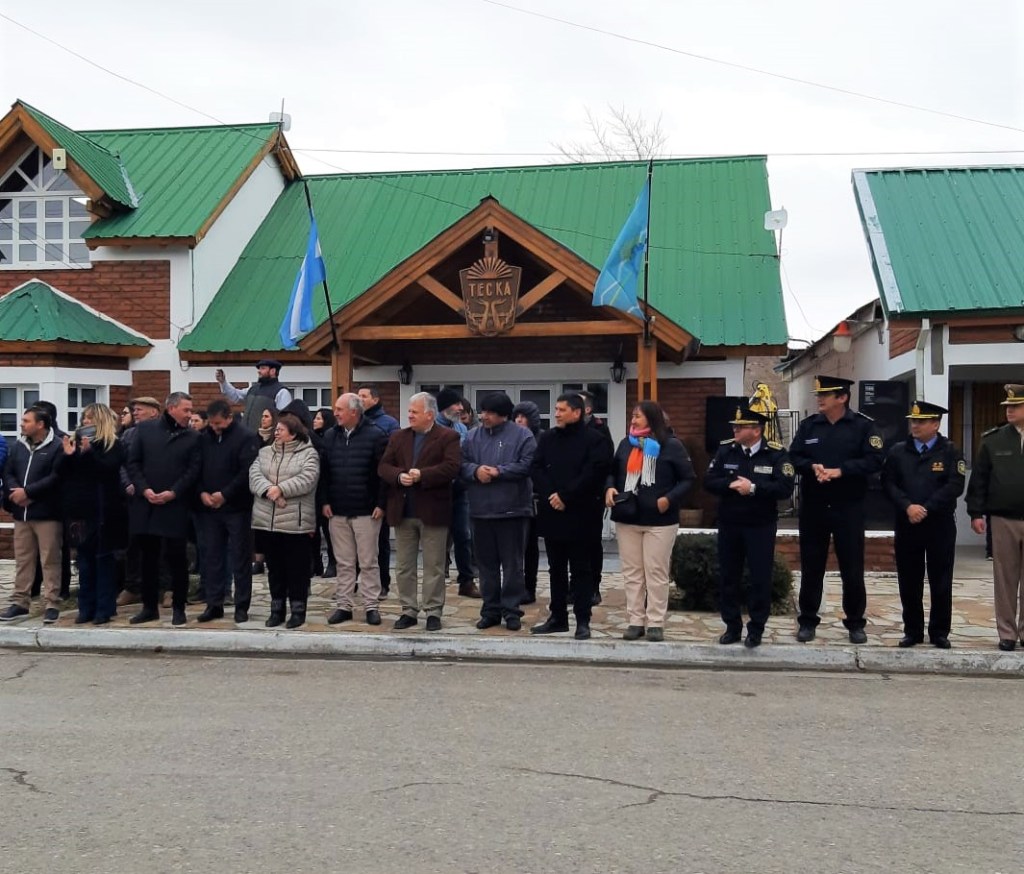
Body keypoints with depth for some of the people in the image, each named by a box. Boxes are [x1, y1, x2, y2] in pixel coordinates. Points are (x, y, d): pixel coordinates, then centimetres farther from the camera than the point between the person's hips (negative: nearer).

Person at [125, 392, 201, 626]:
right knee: (148, 558, 9)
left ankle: (178, 608, 10)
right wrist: (144, 489, -8)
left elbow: (193, 470, -2)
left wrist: (173, 493, -13)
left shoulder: (193, 437, 4)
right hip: (146, 504, 2)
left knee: (176, 558, -1)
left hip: (175, 506, -2)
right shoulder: (145, 429, 8)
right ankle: (149, 607, 20)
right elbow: (133, 462, 5)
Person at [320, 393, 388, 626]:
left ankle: (371, 606, 11)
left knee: (368, 562, 2)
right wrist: (324, 501, 5)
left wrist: (381, 504, -11)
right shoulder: (330, 437, 8)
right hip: (337, 511, 4)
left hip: (366, 511, -4)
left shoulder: (375, 436, -7)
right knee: (344, 562, 10)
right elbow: (323, 472, 12)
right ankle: (344, 605, 17)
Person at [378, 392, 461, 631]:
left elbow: (452, 467, -15)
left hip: (432, 511, -5)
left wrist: (422, 475, -20)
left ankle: (433, 612, 10)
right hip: (402, 511, 5)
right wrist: (399, 476, -13)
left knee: (434, 566, 3)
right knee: (404, 566, 9)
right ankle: (409, 611, 18)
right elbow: (383, 466, 6)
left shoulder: (448, 437, -2)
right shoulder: (398, 437, 12)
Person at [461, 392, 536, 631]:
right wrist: (475, 470, -15)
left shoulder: (522, 436, -3)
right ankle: (490, 610, 19)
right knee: (486, 563, 10)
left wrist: (498, 471, -16)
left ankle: (511, 610, 11)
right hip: (480, 510, 4)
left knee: (512, 563, 3)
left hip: (512, 510, -4)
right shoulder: (473, 436, 10)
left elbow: (527, 466, -12)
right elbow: (462, 463, 6)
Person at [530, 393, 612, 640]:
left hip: (579, 514, -5)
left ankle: (582, 621, 6)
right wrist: (550, 495, -10)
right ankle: (558, 617, 21)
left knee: (581, 569, 1)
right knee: (556, 568, 13)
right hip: (551, 513, 5)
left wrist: (565, 497, -16)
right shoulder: (547, 438, 12)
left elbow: (592, 474, -14)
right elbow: (536, 469, 5)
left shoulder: (594, 440, -5)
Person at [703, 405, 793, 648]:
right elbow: (709, 481, -3)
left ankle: (756, 629, 14)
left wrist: (753, 488, -24)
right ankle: (732, 627, 21)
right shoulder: (725, 450, 2)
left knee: (760, 578, 2)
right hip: (728, 524, 3)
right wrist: (732, 485, -20)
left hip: (761, 526, -3)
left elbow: (785, 488, -17)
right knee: (728, 577, 9)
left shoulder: (776, 454, -8)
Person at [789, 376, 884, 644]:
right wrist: (812, 467, -17)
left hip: (848, 508, -2)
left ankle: (856, 623, 17)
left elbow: (874, 461, -11)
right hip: (813, 507, 3)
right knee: (811, 566, 8)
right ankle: (808, 621, 18)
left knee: (852, 568, 4)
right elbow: (794, 457, 3)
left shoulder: (864, 426, -3)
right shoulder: (808, 425, 6)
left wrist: (841, 470, -21)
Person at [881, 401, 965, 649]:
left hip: (940, 526, -2)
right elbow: (888, 483, 0)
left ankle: (940, 633, 15)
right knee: (909, 582, 6)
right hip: (906, 525, 2)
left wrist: (926, 509, -16)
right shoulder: (898, 451, 7)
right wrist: (908, 506, -16)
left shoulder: (950, 451, 0)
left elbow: (955, 486, -9)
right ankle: (912, 631, 16)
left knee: (940, 582, 5)